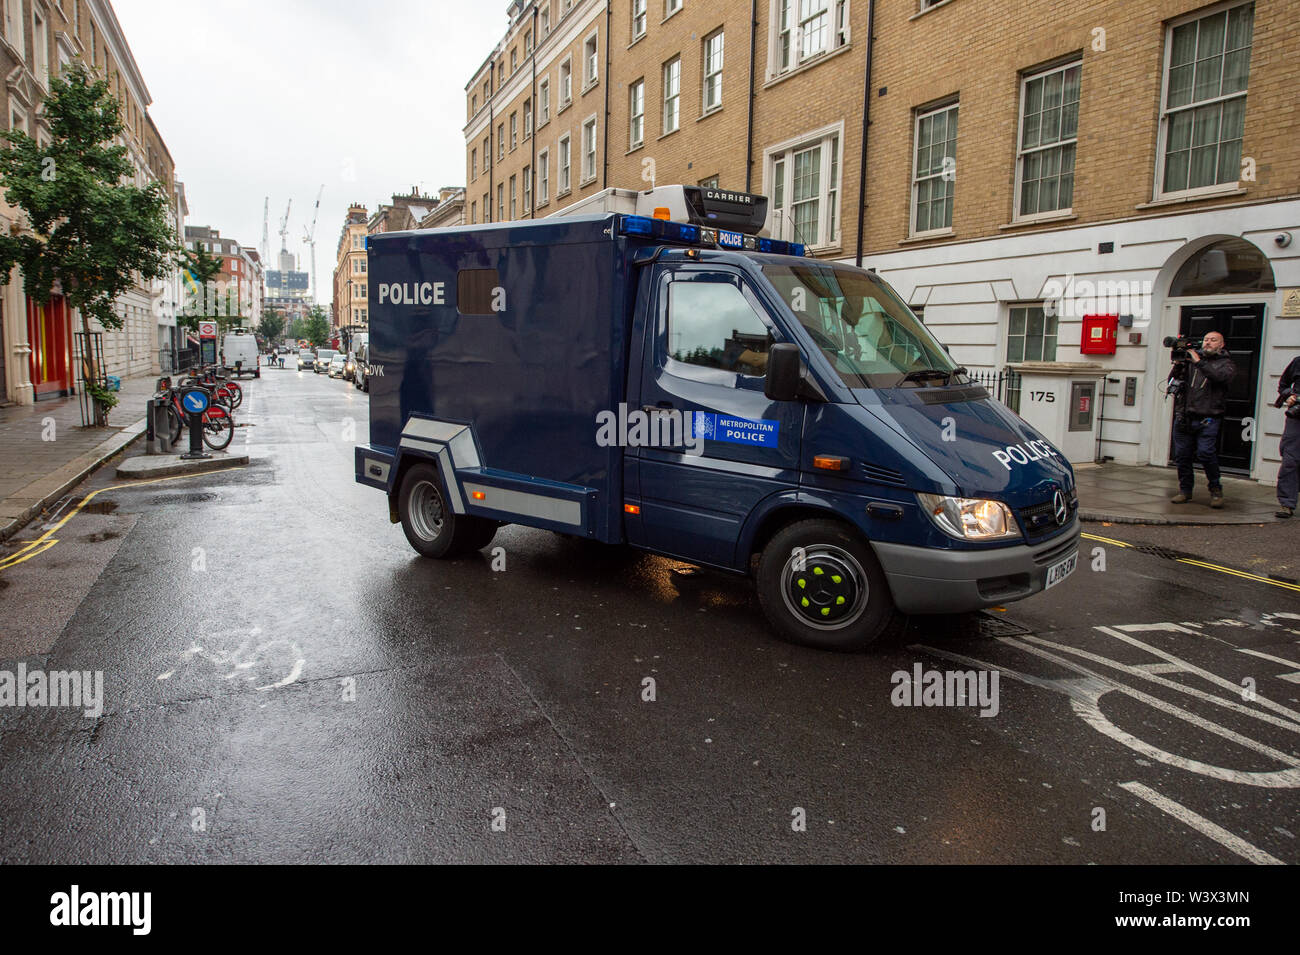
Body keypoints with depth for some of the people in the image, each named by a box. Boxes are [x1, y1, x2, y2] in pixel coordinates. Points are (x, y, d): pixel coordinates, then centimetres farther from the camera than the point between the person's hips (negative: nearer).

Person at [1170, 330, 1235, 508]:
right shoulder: (1191, 357, 15)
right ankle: (1185, 490, 18)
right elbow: (1172, 379, 10)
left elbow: (1221, 376, -14)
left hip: (1208, 418, -3)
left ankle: (1215, 490, 4)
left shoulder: (1225, 363, 8)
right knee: (1182, 455, 4)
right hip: (1184, 416, 3)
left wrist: (1199, 362, -15)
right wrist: (1177, 364, -7)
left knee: (1206, 453, -14)